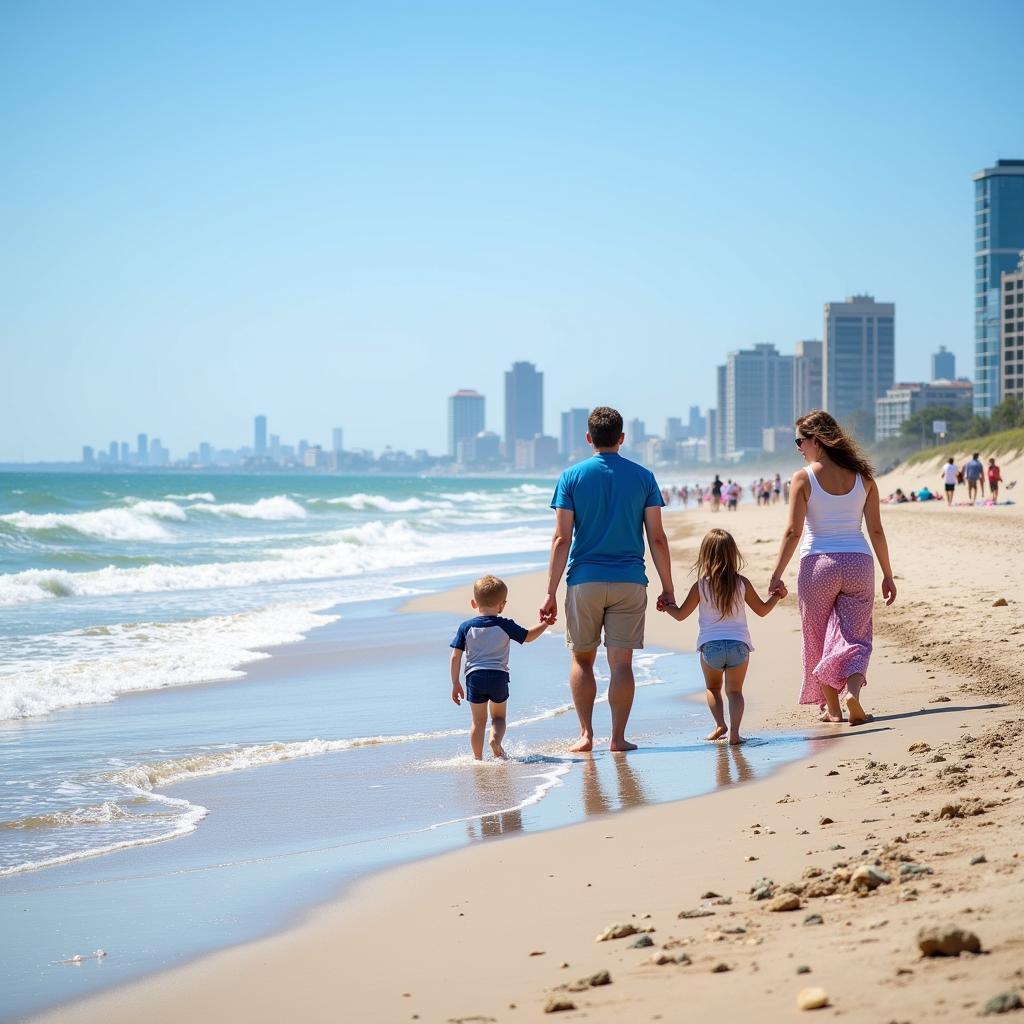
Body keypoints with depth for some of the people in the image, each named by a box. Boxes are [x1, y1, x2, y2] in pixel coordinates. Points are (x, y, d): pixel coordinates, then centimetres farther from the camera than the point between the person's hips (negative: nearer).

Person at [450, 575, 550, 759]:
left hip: (474, 677, 1)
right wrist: (545, 624, 26)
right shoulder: (505, 626, -1)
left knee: (478, 720, 13)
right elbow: (528, 637, 12)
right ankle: (496, 739, -12)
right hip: (499, 677, -1)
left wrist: (455, 683, 6)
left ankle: (478, 758, 10)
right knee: (498, 716, 17)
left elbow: (456, 656, 0)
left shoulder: (466, 627, 2)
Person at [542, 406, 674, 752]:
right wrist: (668, 589, 7)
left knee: (581, 659, 13)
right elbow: (657, 538, 0)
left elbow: (562, 539, -5)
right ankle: (618, 737, 2)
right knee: (621, 662, 3)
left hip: (584, 581, 0)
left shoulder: (571, 477, -1)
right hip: (629, 581, 0)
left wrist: (551, 593, -3)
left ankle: (586, 734, 6)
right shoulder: (643, 477, 2)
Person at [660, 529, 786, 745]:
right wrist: (777, 596, 28)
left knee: (713, 687, 22)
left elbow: (681, 615, 5)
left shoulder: (700, 586, -3)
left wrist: (666, 606, 25)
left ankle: (720, 724, 4)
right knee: (734, 690, 7)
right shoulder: (742, 583, 1)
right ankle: (734, 731, -12)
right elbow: (762, 610, 11)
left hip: (710, 646, 0)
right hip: (738, 645, 0)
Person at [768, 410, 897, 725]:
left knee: (818, 639, 13)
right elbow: (876, 530, 4)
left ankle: (832, 708, 15)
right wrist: (888, 575, 12)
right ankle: (853, 688, -18)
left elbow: (793, 531, -10)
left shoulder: (804, 478, -6)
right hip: (858, 563, 2)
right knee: (854, 636, 8)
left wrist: (776, 575, -5)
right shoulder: (862, 477, 4)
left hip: (818, 564, -2)